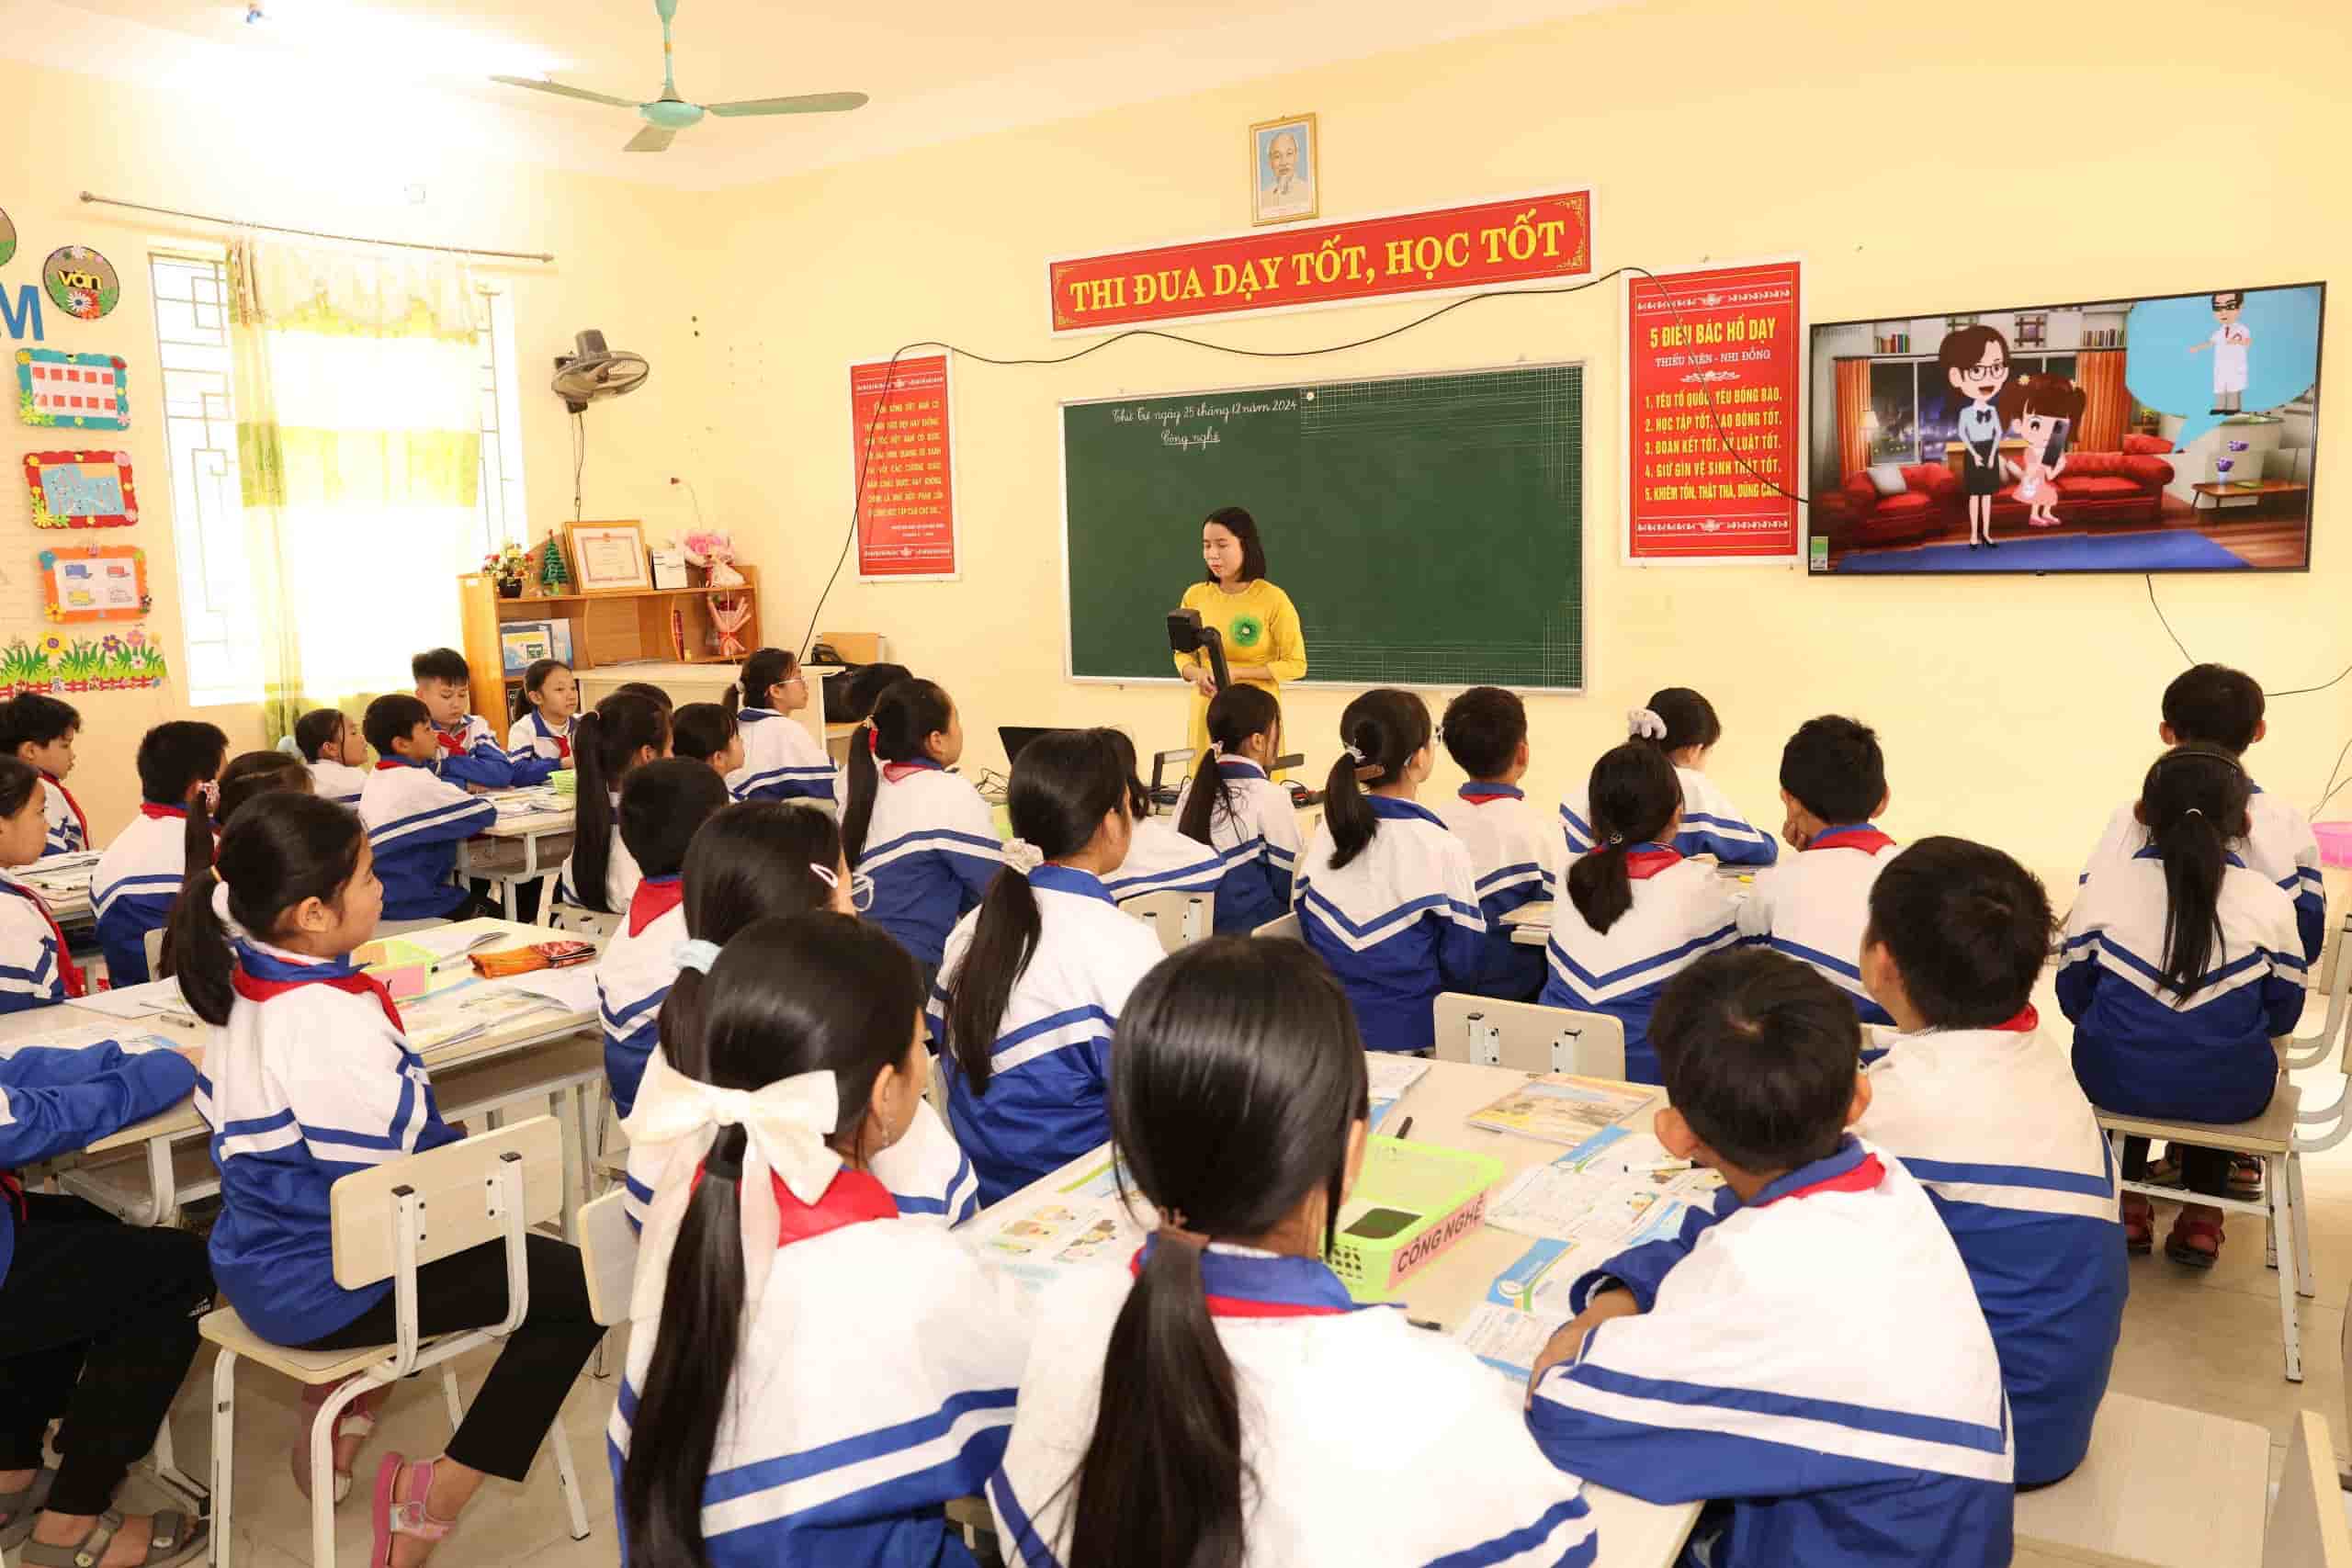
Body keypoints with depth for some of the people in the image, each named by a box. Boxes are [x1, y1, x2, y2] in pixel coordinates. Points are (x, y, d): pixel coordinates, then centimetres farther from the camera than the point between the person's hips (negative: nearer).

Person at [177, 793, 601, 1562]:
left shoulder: (246, 980, -4)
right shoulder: (332, 1026, -32)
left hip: (262, 1260, 9)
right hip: (321, 1287, -9)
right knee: (580, 1286, -3)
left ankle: (339, 1417, 29)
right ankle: (431, 1498, 3)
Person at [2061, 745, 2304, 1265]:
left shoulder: (2103, 884, -10)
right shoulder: (2269, 900, -9)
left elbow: (2074, 997, 1)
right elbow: (2283, 1015, 3)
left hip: (2116, 1081, 0)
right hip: (2229, 1093, 0)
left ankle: (2127, 1207, 37)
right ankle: (2201, 1218, 34)